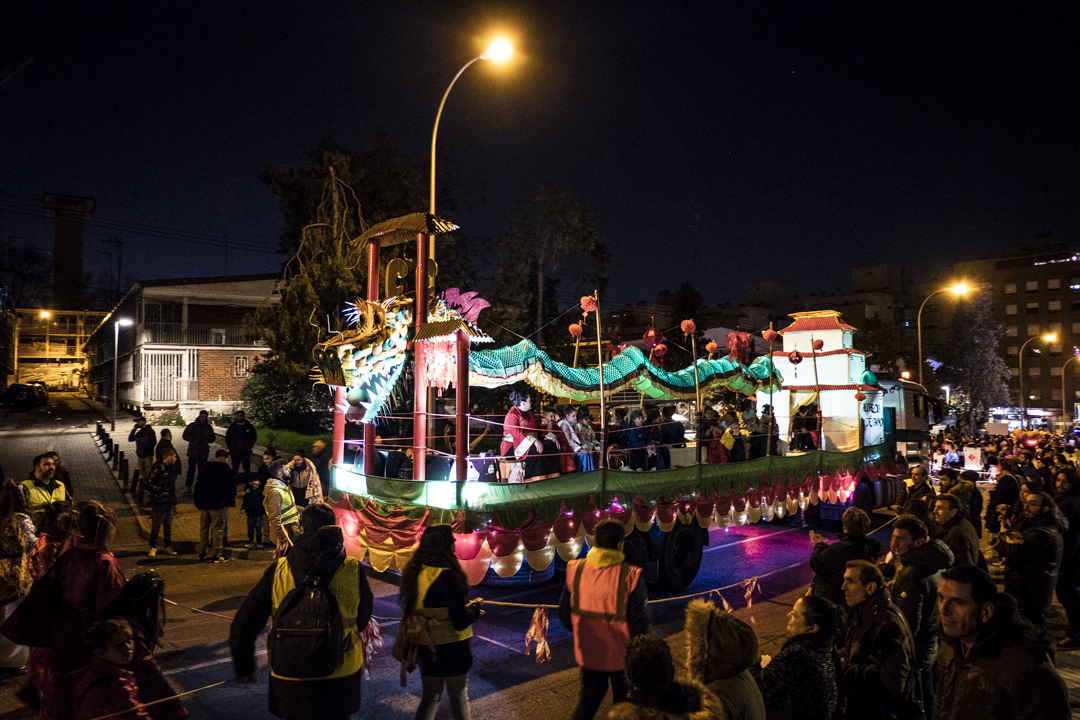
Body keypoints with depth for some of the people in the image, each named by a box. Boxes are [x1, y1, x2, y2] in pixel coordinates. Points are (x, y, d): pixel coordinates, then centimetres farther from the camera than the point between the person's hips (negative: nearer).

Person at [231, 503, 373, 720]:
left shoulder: (277, 572, -12)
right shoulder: (353, 571, -14)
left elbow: (242, 626, -5)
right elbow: (362, 620, 1)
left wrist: (244, 667, 9)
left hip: (290, 676, 1)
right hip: (340, 676, -1)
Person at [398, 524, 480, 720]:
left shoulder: (415, 573, -3)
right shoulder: (448, 576, -24)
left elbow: (411, 610, 10)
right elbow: (460, 621, -24)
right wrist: (475, 607, -4)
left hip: (425, 646, 6)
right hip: (451, 647, -6)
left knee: (430, 696, 20)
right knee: (458, 696, 16)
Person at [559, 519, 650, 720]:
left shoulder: (575, 570, -11)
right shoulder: (630, 576, -22)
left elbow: (564, 614, -1)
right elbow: (639, 621, -16)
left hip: (589, 652, 3)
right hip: (622, 654, -2)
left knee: (589, 698, 22)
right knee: (625, 703, 21)